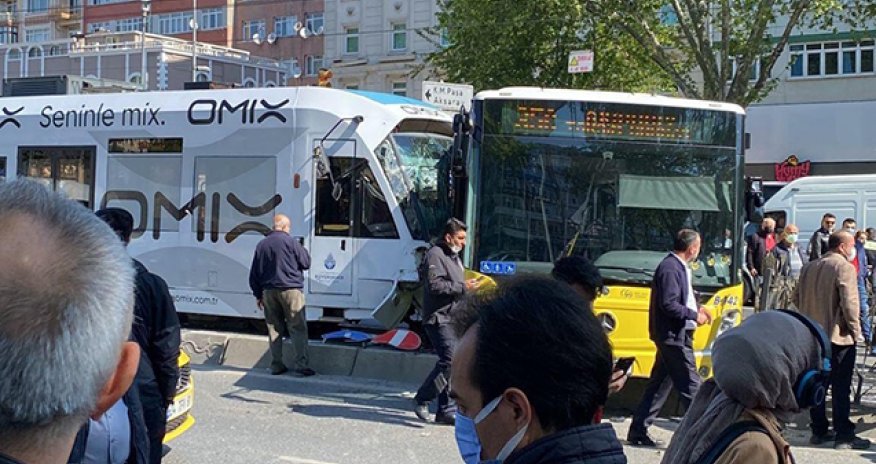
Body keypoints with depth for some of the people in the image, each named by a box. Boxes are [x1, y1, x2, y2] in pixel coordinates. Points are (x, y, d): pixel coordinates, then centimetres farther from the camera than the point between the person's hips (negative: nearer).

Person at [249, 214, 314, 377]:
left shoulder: (261, 245, 10)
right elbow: (306, 263, 0)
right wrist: (303, 250, 19)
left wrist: (258, 294, 19)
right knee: (298, 328, -3)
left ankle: (276, 365, 11)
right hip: (290, 290, -5)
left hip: (269, 292, 5)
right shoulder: (290, 242, -7)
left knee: (274, 329, 11)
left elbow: (254, 273, 12)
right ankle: (302, 365, -8)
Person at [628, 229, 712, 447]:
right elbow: (669, 304, -23)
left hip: (673, 336, 10)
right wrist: (694, 315, -15)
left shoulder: (678, 266, 12)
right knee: (690, 385, -4)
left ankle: (638, 431, 18)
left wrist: (696, 308, 9)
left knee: (660, 384, 13)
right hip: (674, 336, -10)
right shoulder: (670, 268, -18)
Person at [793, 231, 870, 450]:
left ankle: (818, 431, 18)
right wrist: (855, 329, -9)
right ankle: (843, 436, 2)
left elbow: (797, 299, 14)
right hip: (838, 336, -7)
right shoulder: (844, 267, -13)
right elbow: (849, 302, -20)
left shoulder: (809, 267, 8)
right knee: (841, 388, -1)